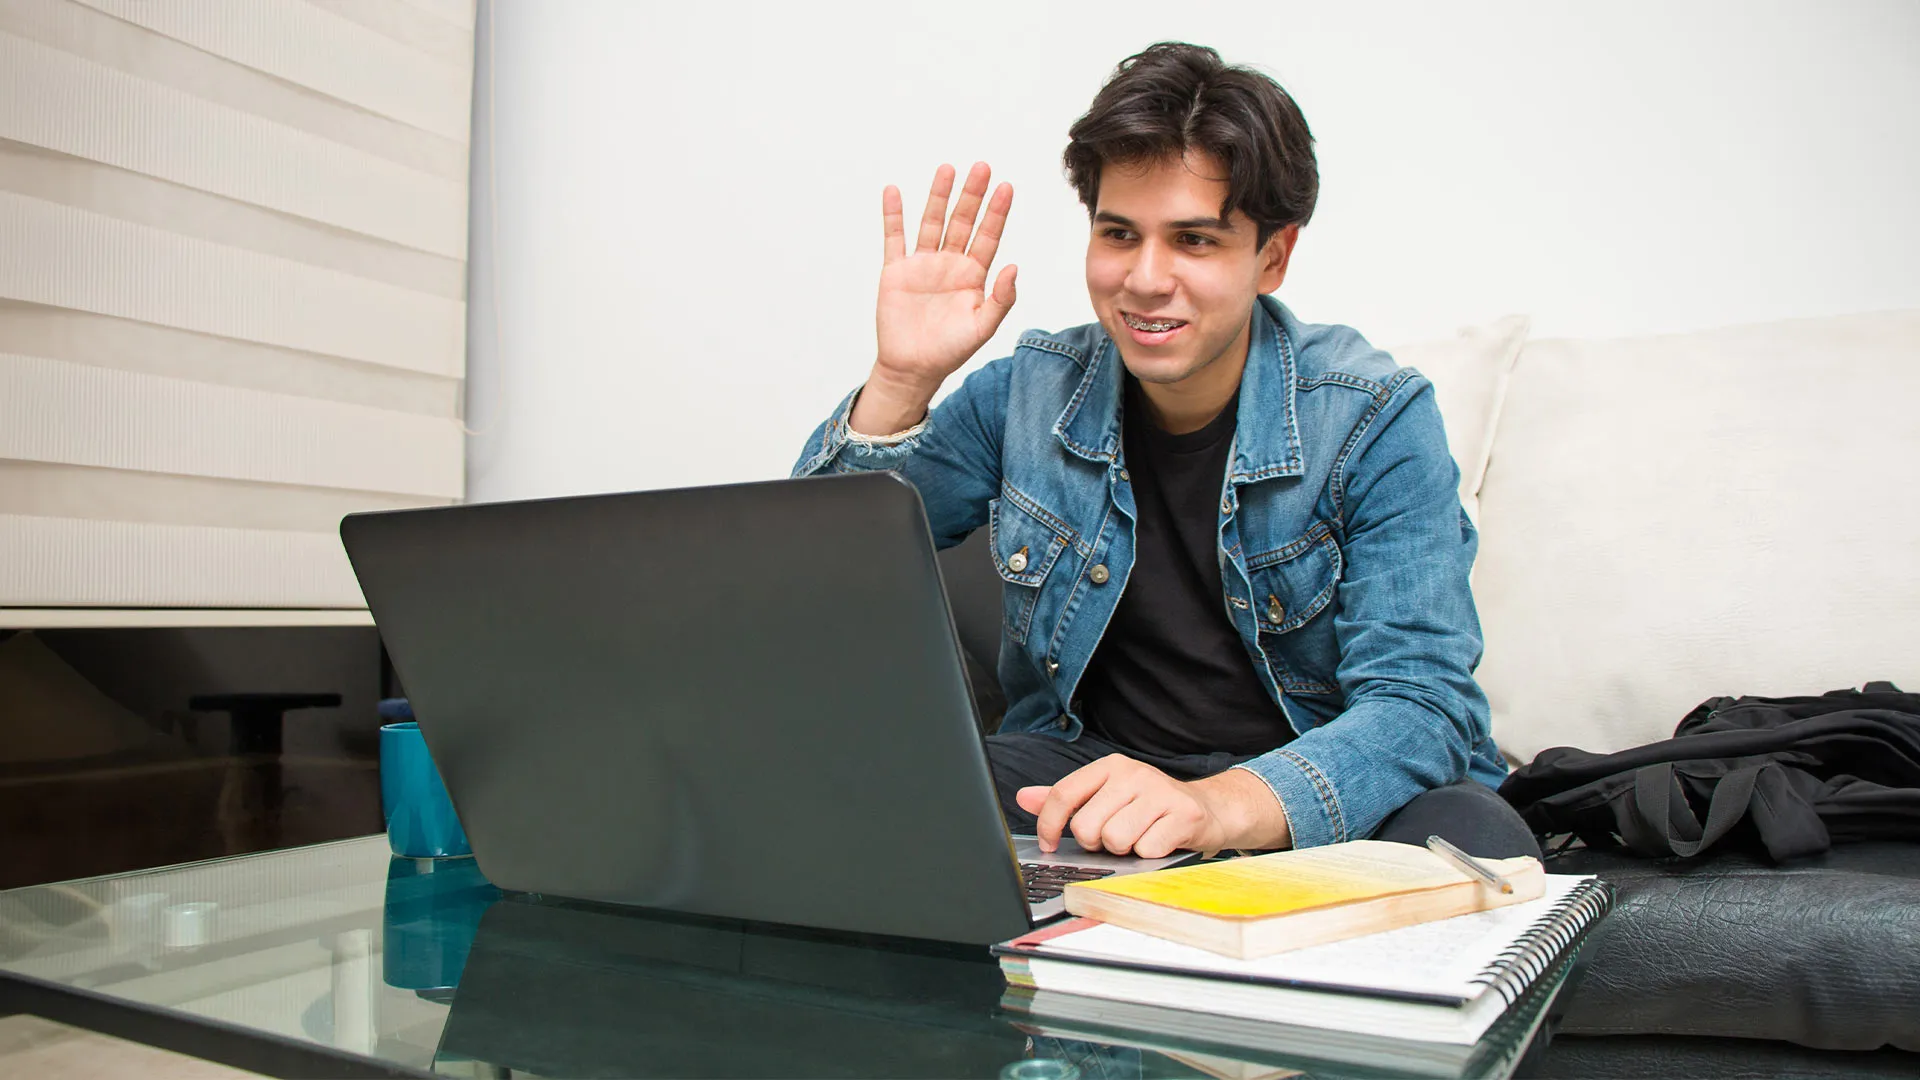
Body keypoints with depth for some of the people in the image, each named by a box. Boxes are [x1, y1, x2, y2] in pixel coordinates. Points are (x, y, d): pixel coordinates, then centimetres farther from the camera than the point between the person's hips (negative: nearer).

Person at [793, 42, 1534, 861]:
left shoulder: (1375, 421, -11)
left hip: (1328, 786, -1)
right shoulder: (1029, 391, -3)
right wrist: (900, 383, -17)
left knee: (1474, 839, -34)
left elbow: (1419, 701, -19)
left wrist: (1222, 807, -39)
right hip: (1085, 761, 2)